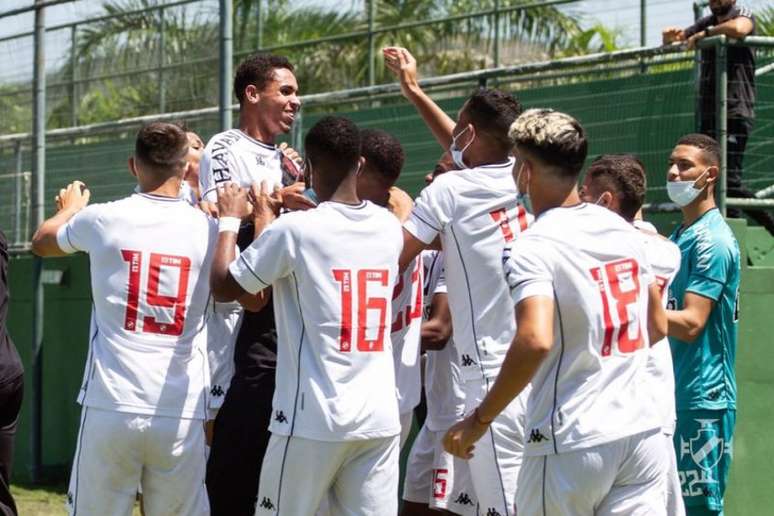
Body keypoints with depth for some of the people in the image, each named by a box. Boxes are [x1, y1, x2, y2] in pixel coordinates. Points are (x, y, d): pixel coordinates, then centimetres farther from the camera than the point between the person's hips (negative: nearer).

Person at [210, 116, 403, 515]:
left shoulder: (293, 229, -10)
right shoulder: (389, 228, 7)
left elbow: (223, 286, 2)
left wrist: (229, 219, 16)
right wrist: (268, 219, 36)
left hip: (312, 420, -4)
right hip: (380, 418, 5)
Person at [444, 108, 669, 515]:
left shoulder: (533, 249, -13)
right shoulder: (624, 230, 9)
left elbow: (535, 341, -28)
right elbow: (658, 326, 20)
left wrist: (479, 420, -19)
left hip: (571, 442, -6)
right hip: (642, 432, 6)